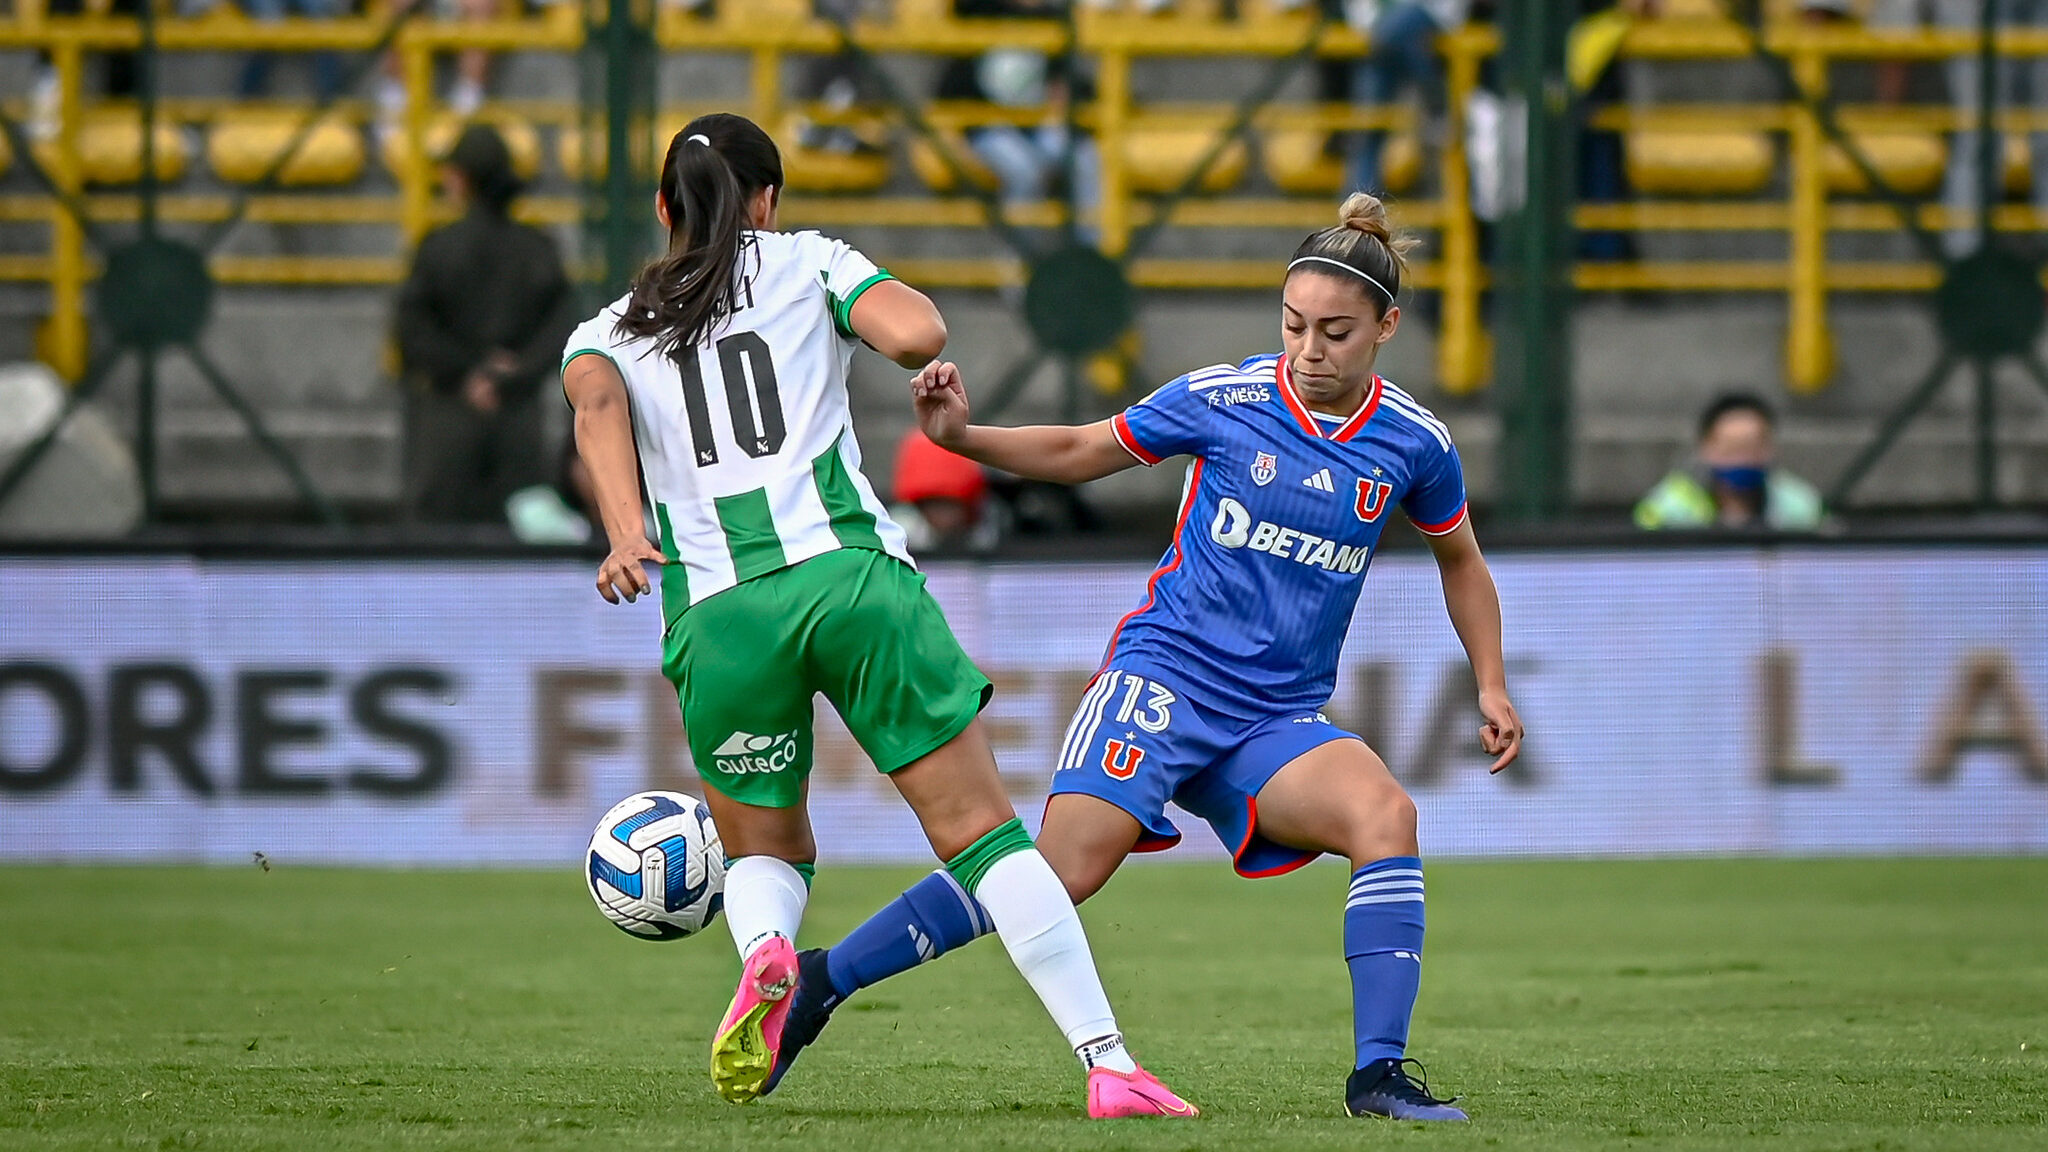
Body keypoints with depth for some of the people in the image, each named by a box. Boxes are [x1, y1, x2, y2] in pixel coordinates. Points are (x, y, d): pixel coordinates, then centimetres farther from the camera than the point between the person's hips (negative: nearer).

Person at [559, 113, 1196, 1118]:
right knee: (981, 828, 1)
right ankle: (1109, 1065, -11)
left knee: (763, 854, 21)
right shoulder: (806, 262, 16)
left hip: (716, 612, 2)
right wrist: (929, 359, 21)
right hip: (850, 573, -2)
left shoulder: (607, 332, 19)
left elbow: (596, 404, -4)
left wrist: (625, 531, -18)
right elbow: (917, 334, -2)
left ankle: (763, 951, -15)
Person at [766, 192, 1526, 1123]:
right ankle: (820, 982, -11)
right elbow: (1080, 453, 8)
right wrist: (961, 436, -7)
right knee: (1063, 868, -22)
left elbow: (1459, 559, 22)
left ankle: (1378, 1074, -23)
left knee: (1386, 816, -27)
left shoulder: (1414, 444, 3)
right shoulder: (1220, 400, -5)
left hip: (1278, 722, 3)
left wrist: (1491, 687, 15)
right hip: (1166, 671, -3)